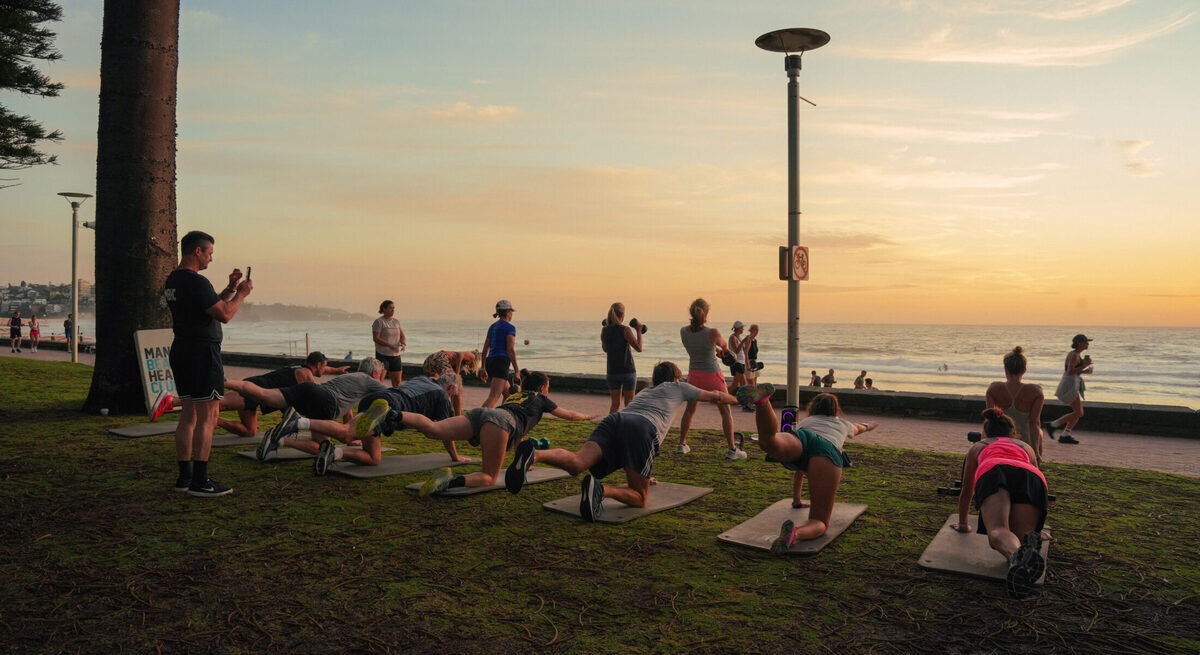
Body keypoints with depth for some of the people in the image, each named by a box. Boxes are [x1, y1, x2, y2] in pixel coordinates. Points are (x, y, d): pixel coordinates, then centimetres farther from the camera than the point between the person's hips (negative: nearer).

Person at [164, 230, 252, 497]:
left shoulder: (172, 281, 16)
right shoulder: (196, 282, -16)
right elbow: (224, 314, -17)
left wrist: (230, 289, 20)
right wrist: (241, 294, -2)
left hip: (181, 352, 10)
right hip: (202, 353, -10)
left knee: (188, 416, 13)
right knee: (207, 417, -7)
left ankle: (185, 476, 18)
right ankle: (200, 481, -6)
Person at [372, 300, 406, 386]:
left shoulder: (397, 321, 11)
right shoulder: (379, 322, -7)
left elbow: (402, 336, 15)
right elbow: (375, 338, -14)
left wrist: (403, 344, -9)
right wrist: (391, 346, -23)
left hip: (396, 355, 6)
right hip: (382, 355, -6)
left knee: (397, 382, 6)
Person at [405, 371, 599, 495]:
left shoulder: (513, 396, 44)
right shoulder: (540, 398, 30)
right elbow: (568, 415, 42)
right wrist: (588, 417, 62)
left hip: (478, 413, 6)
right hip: (497, 420, -6)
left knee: (433, 429, -18)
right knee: (489, 478, -6)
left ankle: (395, 417, -43)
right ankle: (452, 482, -35)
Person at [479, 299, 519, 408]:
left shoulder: (492, 327, 18)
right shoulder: (510, 328, -6)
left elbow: (485, 350, 17)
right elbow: (510, 350, -14)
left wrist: (484, 369, 21)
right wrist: (517, 370, -11)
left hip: (490, 362, 9)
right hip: (501, 363, -9)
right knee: (493, 398, -17)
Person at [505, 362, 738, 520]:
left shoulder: (644, 392, 47)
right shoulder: (677, 387, 34)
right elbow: (713, 396, 47)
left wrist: (644, 475, 68)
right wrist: (731, 398, 73)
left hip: (614, 419, 5)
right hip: (642, 429, -5)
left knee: (576, 463, -19)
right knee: (639, 498, -3)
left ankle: (533, 454, -50)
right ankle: (600, 489, -35)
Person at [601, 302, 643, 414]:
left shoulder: (604, 330, 0)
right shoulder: (625, 330, -14)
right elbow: (639, 348, -12)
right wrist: (638, 331, -3)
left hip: (612, 372, 4)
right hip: (627, 371, -4)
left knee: (615, 403, 12)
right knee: (629, 403, 8)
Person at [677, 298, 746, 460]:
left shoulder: (683, 331, -10)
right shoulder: (712, 333, -23)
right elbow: (724, 346, 0)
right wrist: (722, 348, 26)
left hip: (694, 375, 4)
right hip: (712, 375, -4)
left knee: (689, 410, 21)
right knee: (726, 411, 9)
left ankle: (682, 444, 27)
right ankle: (732, 450, 9)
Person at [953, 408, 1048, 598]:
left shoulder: (978, 447, 42)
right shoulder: (1026, 447, 45)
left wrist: (962, 524, 60)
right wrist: (1036, 526, 67)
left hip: (993, 473, -2)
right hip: (1031, 476, 2)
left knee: (998, 532, -25)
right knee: (1015, 543, -3)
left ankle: (1017, 556, -61)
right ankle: (1029, 542, -40)